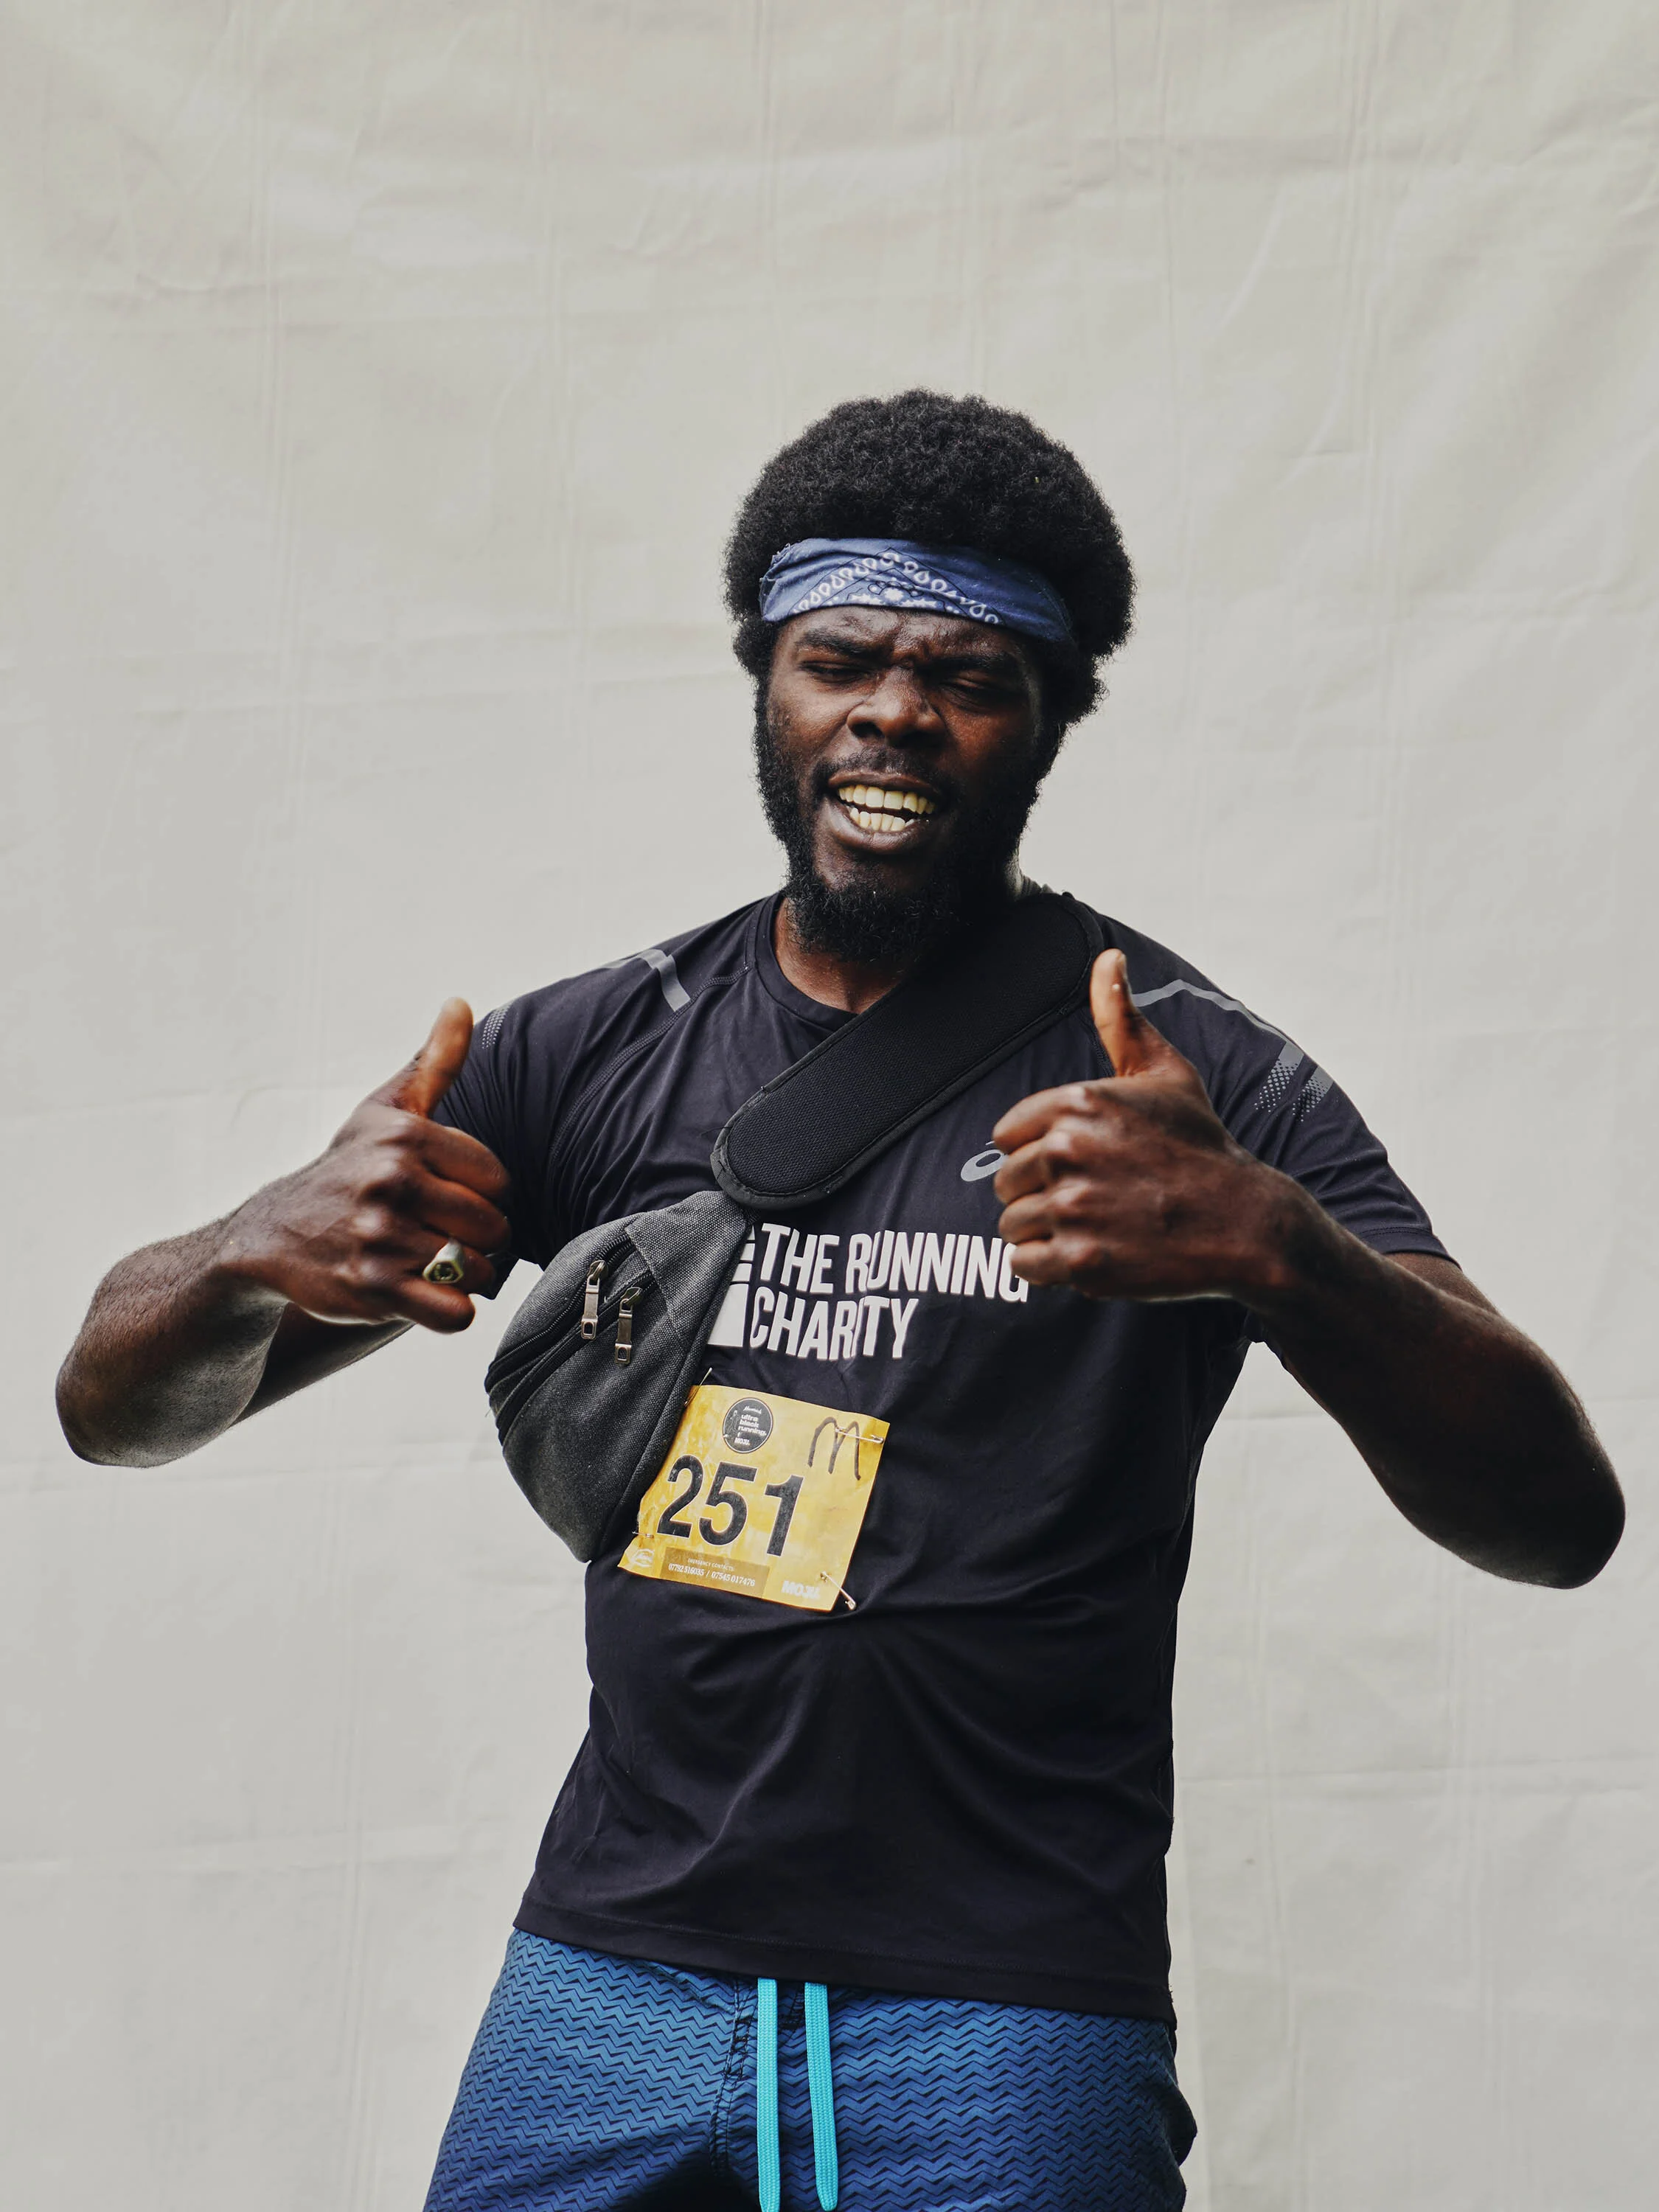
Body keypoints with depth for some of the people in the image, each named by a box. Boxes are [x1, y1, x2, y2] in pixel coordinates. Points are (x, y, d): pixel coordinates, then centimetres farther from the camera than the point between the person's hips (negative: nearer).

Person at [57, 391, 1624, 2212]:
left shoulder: (1194, 1086, -4)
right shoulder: (595, 1054, 5)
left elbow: (1559, 1522, -14)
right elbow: (116, 1407, 5)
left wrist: (1275, 1248, -33)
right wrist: (265, 1253, -20)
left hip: (1013, 2016, -3)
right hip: (607, 1977, 3)